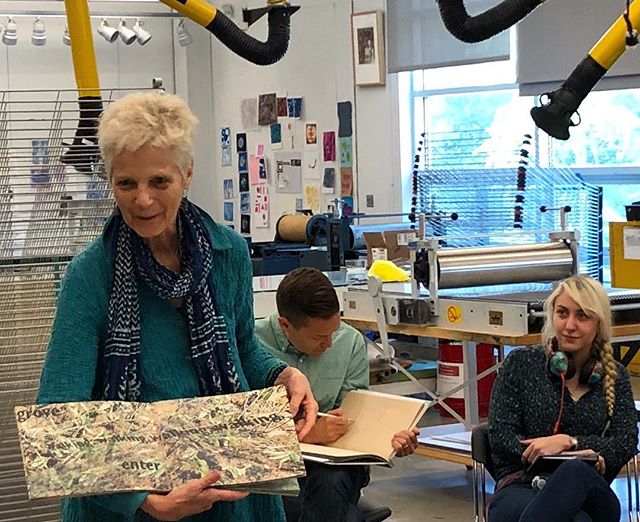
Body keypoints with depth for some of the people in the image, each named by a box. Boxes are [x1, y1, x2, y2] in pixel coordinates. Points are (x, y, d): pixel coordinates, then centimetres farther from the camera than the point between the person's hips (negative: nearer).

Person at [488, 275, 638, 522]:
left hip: (585, 489, 2)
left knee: (576, 472, -42)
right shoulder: (521, 363, 11)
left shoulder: (615, 377, 18)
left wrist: (567, 442, -11)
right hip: (521, 486, -2)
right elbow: (500, 436, 2)